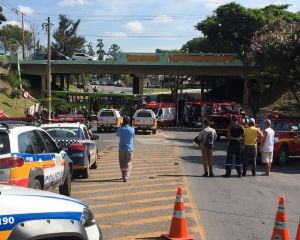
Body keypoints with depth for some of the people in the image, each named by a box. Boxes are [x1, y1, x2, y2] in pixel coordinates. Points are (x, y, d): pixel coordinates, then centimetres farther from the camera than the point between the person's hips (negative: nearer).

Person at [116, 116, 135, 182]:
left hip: (122, 148, 0)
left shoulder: (120, 129, -10)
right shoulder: (132, 129, -9)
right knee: (128, 164, 6)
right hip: (129, 149, 0)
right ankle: (126, 177, -1)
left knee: (122, 163, 14)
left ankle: (124, 176, 20)